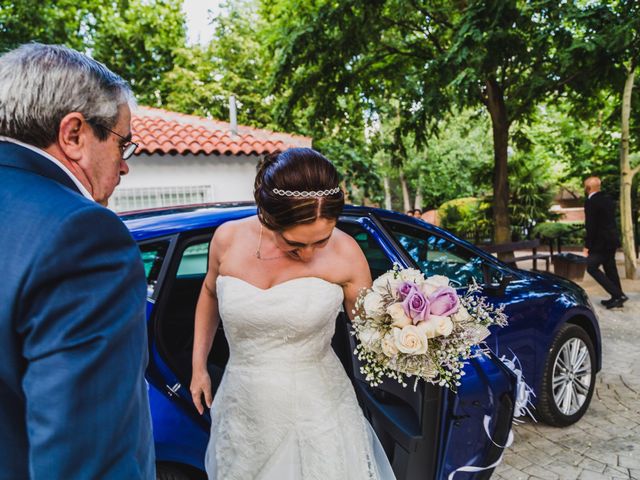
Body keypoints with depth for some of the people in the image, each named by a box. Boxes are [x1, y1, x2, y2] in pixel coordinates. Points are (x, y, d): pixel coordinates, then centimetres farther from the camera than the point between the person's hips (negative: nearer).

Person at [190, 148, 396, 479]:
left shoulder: (344, 254, -17)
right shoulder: (228, 239, -11)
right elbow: (209, 294, 10)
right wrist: (199, 367, 11)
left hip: (317, 413, -2)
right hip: (244, 412, 3)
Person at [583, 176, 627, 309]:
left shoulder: (591, 202, -16)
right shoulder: (608, 199, 10)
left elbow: (591, 226, -19)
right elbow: (611, 220, 15)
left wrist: (587, 246, -14)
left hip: (601, 242, -9)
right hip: (612, 239, 9)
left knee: (591, 267, -4)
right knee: (610, 268, 15)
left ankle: (618, 295, -8)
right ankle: (617, 297, 20)